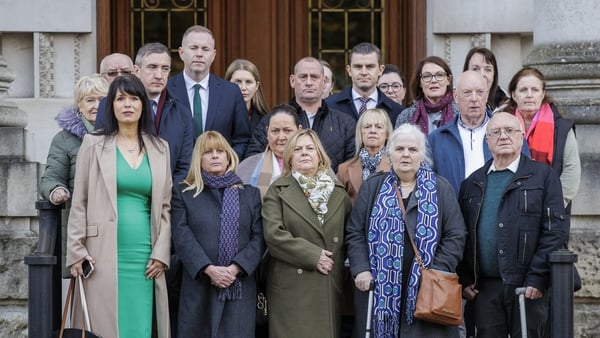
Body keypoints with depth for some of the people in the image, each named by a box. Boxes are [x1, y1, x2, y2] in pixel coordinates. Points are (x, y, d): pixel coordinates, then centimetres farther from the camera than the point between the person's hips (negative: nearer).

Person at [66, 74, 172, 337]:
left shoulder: (159, 148, 12)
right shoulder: (94, 144, 5)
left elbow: (165, 207, 12)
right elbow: (79, 202, 3)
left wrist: (160, 253, 2)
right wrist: (77, 252, -4)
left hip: (145, 257, 2)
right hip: (104, 255, -2)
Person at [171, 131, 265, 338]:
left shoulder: (250, 194, 16)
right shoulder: (183, 193, 11)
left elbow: (258, 238, 5)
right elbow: (182, 237, -2)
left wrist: (235, 268, -11)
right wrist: (209, 269, -14)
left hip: (240, 288, 1)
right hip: (199, 288, -1)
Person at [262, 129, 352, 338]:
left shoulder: (338, 193, 14)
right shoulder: (278, 191, 3)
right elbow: (274, 235, -10)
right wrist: (313, 256, -12)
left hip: (329, 287, 3)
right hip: (292, 287, -3)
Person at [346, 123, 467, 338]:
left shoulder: (440, 189, 8)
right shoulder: (372, 187, 12)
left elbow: (455, 236, 4)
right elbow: (355, 233, 9)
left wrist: (437, 273, -8)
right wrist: (361, 270, -6)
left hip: (426, 292, -1)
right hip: (379, 290, 1)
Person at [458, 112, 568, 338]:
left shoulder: (543, 176, 3)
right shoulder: (472, 184, 15)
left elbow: (556, 230, -4)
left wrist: (537, 279, -11)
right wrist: (464, 280, 3)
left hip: (528, 287, -3)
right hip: (485, 288, 3)